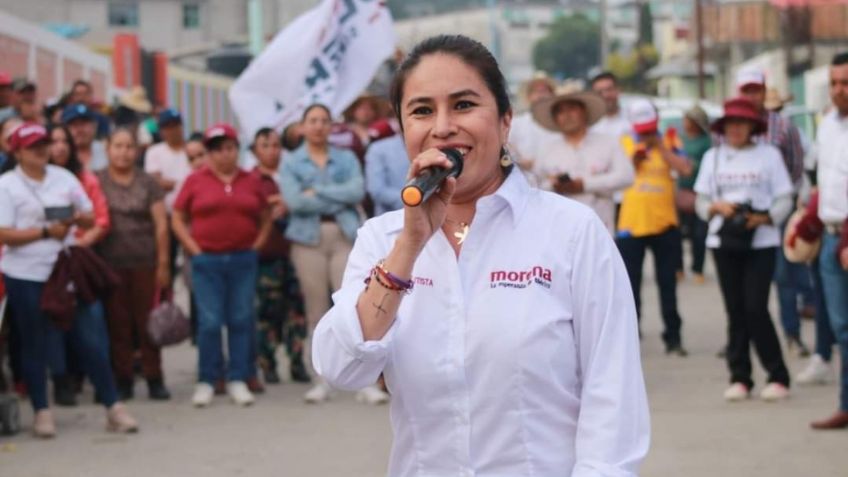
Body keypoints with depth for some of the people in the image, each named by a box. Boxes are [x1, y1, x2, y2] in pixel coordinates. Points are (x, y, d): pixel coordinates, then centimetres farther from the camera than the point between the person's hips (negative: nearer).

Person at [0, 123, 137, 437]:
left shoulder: (64, 178, 9)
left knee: (92, 340, 1)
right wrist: (46, 231, -19)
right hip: (26, 276, -3)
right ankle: (41, 412, 18)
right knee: (35, 346, 5)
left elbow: (91, 217, 15)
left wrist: (78, 218, -9)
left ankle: (113, 408, 7)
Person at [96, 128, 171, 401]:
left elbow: (161, 224, 5)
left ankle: (154, 380, 7)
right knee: (117, 323, 2)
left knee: (148, 322, 0)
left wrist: (163, 263, 0)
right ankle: (122, 380, 9)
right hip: (110, 263, 0)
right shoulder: (97, 182, 6)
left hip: (144, 263, 0)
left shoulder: (147, 184, 7)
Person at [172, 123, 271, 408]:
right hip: (207, 261, -2)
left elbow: (265, 218, 16)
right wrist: (193, 248, -4)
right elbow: (177, 219, 4)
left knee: (241, 320, 4)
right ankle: (206, 382, 5)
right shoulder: (196, 181, 2)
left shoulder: (250, 182, 8)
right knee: (209, 322, -3)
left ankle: (238, 380, 11)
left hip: (243, 259, 2)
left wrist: (257, 244, 4)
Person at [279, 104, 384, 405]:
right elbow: (294, 201, -7)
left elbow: (358, 191, -6)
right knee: (317, 312, 3)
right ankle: (323, 380, 10)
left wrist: (317, 192, -8)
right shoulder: (291, 163, 9)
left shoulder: (347, 159, 12)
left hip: (345, 236, 0)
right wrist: (339, 198, -6)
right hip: (308, 238, 0)